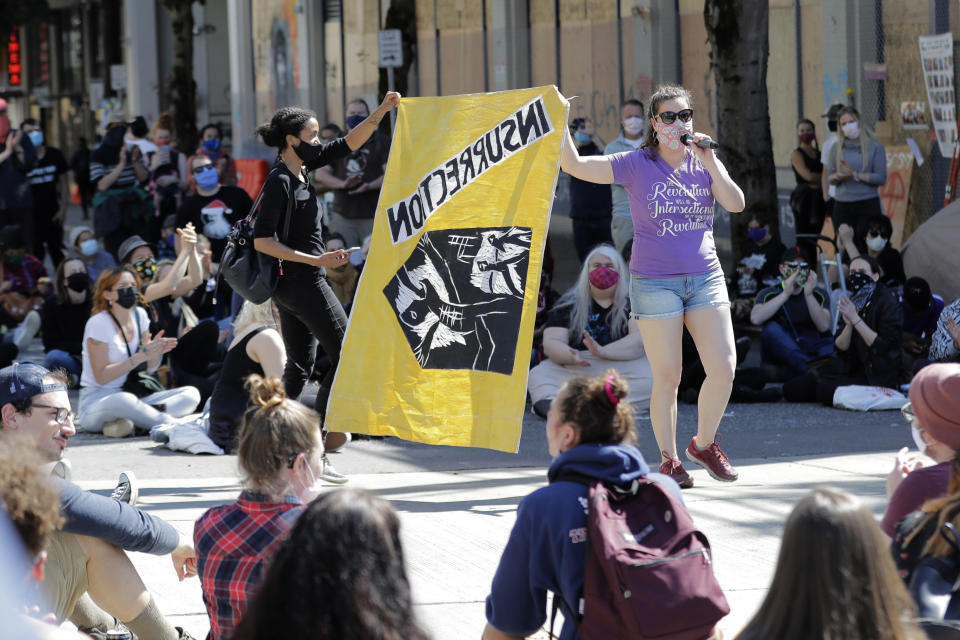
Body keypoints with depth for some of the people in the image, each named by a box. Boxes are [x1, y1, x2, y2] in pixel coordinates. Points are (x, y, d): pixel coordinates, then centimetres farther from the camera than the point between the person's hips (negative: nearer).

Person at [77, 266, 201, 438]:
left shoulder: (139, 315, 9)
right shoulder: (99, 323, -11)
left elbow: (149, 368, 13)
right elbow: (101, 377, -17)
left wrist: (157, 351, -10)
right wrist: (140, 356, -22)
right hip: (96, 402, -8)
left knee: (191, 394, -13)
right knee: (123, 401, -44)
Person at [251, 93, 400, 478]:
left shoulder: (298, 168, 8)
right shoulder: (280, 180, -17)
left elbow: (348, 144, 15)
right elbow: (262, 241, -21)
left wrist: (382, 111, 6)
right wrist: (316, 260, -25)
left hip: (290, 284, 10)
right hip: (303, 283, -10)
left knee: (298, 367, 13)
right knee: (346, 356, -4)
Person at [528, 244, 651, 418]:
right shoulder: (569, 304, 16)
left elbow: (641, 340, -4)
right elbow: (551, 343, 6)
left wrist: (603, 351, -21)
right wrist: (571, 356, -19)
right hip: (573, 370, 2)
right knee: (538, 375, -25)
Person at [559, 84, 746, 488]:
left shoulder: (704, 162, 8)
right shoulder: (637, 165, -2)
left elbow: (736, 204, -3)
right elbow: (575, 166, -9)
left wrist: (710, 162, -10)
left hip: (705, 277, 3)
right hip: (655, 283, -3)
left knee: (724, 368, -4)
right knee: (667, 377, -3)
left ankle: (704, 444, 18)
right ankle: (669, 459, 13)